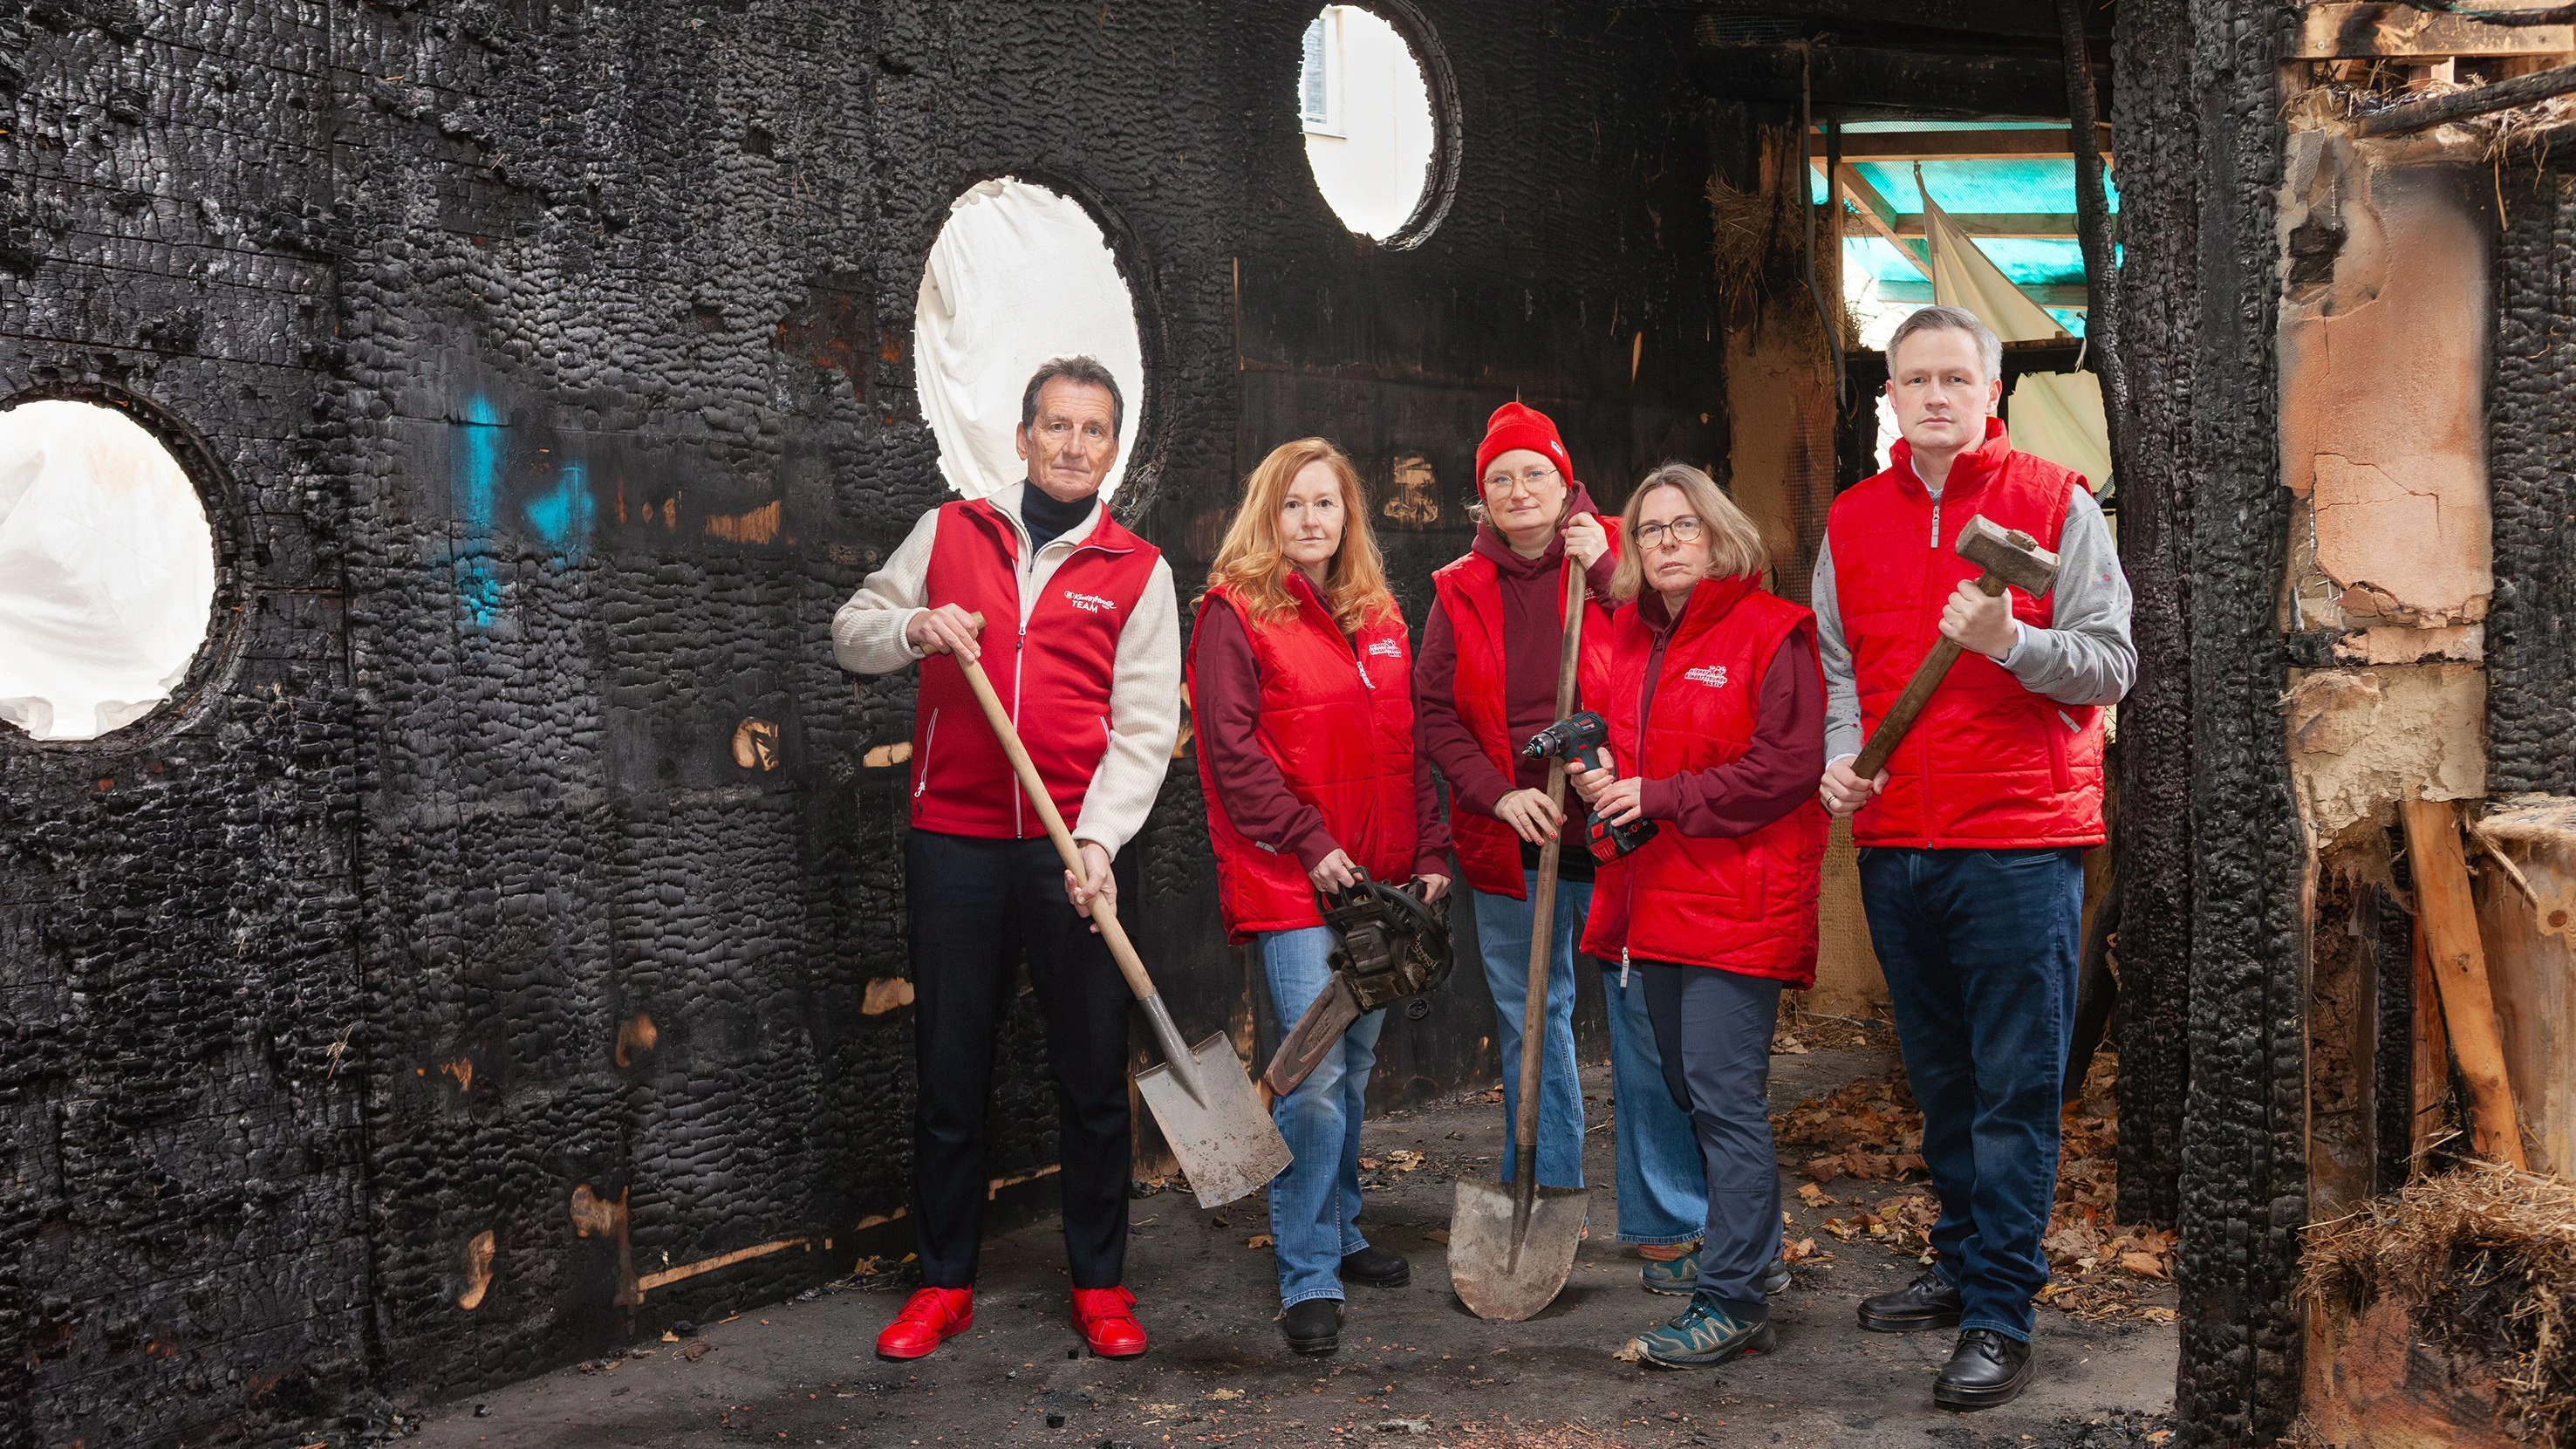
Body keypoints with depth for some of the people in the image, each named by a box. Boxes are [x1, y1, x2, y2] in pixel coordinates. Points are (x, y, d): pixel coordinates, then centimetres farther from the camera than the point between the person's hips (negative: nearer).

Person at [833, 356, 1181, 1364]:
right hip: (953, 843, 1)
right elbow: (851, 632, 12)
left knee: (1094, 1073, 5)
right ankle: (944, 1282, 23)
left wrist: (1098, 839, -16)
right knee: (949, 1070, 9)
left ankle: (1099, 1282, 20)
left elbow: (1145, 728, -2)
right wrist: (916, 627, -10)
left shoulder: (1138, 571, 4)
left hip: (1078, 848, -1)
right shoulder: (950, 532, 9)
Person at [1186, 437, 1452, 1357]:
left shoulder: (1379, 616, 15)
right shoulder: (1236, 612, -4)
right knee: (1314, 1074, -10)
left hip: (1377, 881, 6)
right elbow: (1231, 752, -11)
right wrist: (1310, 843, -14)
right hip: (1288, 878, -6)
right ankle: (1309, 1280, 0)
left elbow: (1408, 745, 17)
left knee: (1355, 1066, 15)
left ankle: (1340, 1231, 32)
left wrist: (1430, 852, 9)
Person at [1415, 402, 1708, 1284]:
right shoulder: (1461, 592, 9)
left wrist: (1605, 571, -14)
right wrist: (1499, 794, -8)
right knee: (1530, 1025, 12)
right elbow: (1433, 715, 6)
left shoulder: (1615, 564, 3)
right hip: (1512, 845, 3)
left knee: (1648, 1026, -3)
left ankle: (1666, 1226, 8)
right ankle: (1540, 1207, 26)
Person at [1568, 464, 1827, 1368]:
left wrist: (1661, 796, -17)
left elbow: (1788, 767, -16)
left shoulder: (1770, 632, -8)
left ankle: (1733, 1302, -1)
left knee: (1725, 1094, -9)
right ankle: (1751, 1252, 35)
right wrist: (1596, 777, 1)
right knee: (1690, 1086, 17)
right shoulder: (1626, 636, 13)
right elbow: (1602, 730, 25)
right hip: (1655, 897, 8)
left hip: (1737, 901, -8)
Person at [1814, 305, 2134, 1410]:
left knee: (2015, 1085, -3)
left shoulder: (2055, 503, -1)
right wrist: (1840, 755, -2)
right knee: (1939, 1074, 15)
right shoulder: (1853, 520, 11)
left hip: (2020, 839, -5)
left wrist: (2010, 641, -22)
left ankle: (2001, 1317, 3)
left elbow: (2112, 663, -5)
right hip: (1895, 842, 5)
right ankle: (1963, 1264, 29)